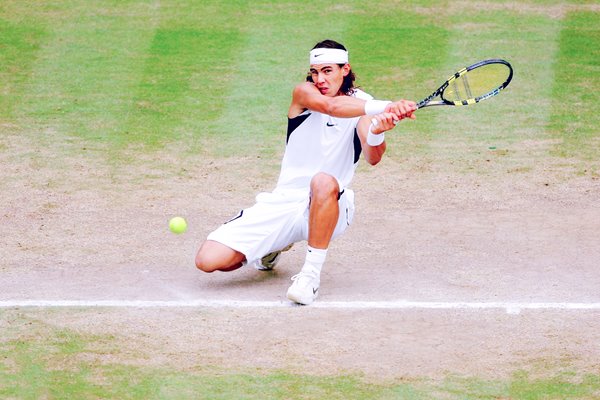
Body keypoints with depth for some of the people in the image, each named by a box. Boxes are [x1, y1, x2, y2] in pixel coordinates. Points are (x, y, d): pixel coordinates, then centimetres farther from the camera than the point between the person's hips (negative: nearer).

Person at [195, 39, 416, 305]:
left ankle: (311, 273, -27)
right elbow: (331, 106, -29)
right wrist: (384, 107, -45)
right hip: (283, 202, 2)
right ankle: (273, 246, 21)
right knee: (208, 260, -11)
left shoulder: (363, 104, -1)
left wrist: (377, 133, -42)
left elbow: (373, 158, -18)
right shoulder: (304, 93, -4)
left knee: (324, 182, -40)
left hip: (328, 209, -2)